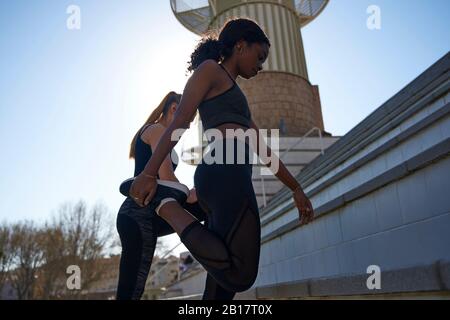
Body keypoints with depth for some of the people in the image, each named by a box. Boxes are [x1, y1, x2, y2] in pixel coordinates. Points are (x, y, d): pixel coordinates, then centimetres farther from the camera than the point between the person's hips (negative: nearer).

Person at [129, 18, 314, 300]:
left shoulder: (234, 95, 34)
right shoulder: (210, 69, 9)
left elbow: (263, 149, 30)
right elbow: (180, 121, -5)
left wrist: (296, 188, 28)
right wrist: (149, 173, -14)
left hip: (228, 176, 10)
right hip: (225, 171, -10)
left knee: (223, 283, 6)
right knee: (239, 275, -19)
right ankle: (168, 207, -9)